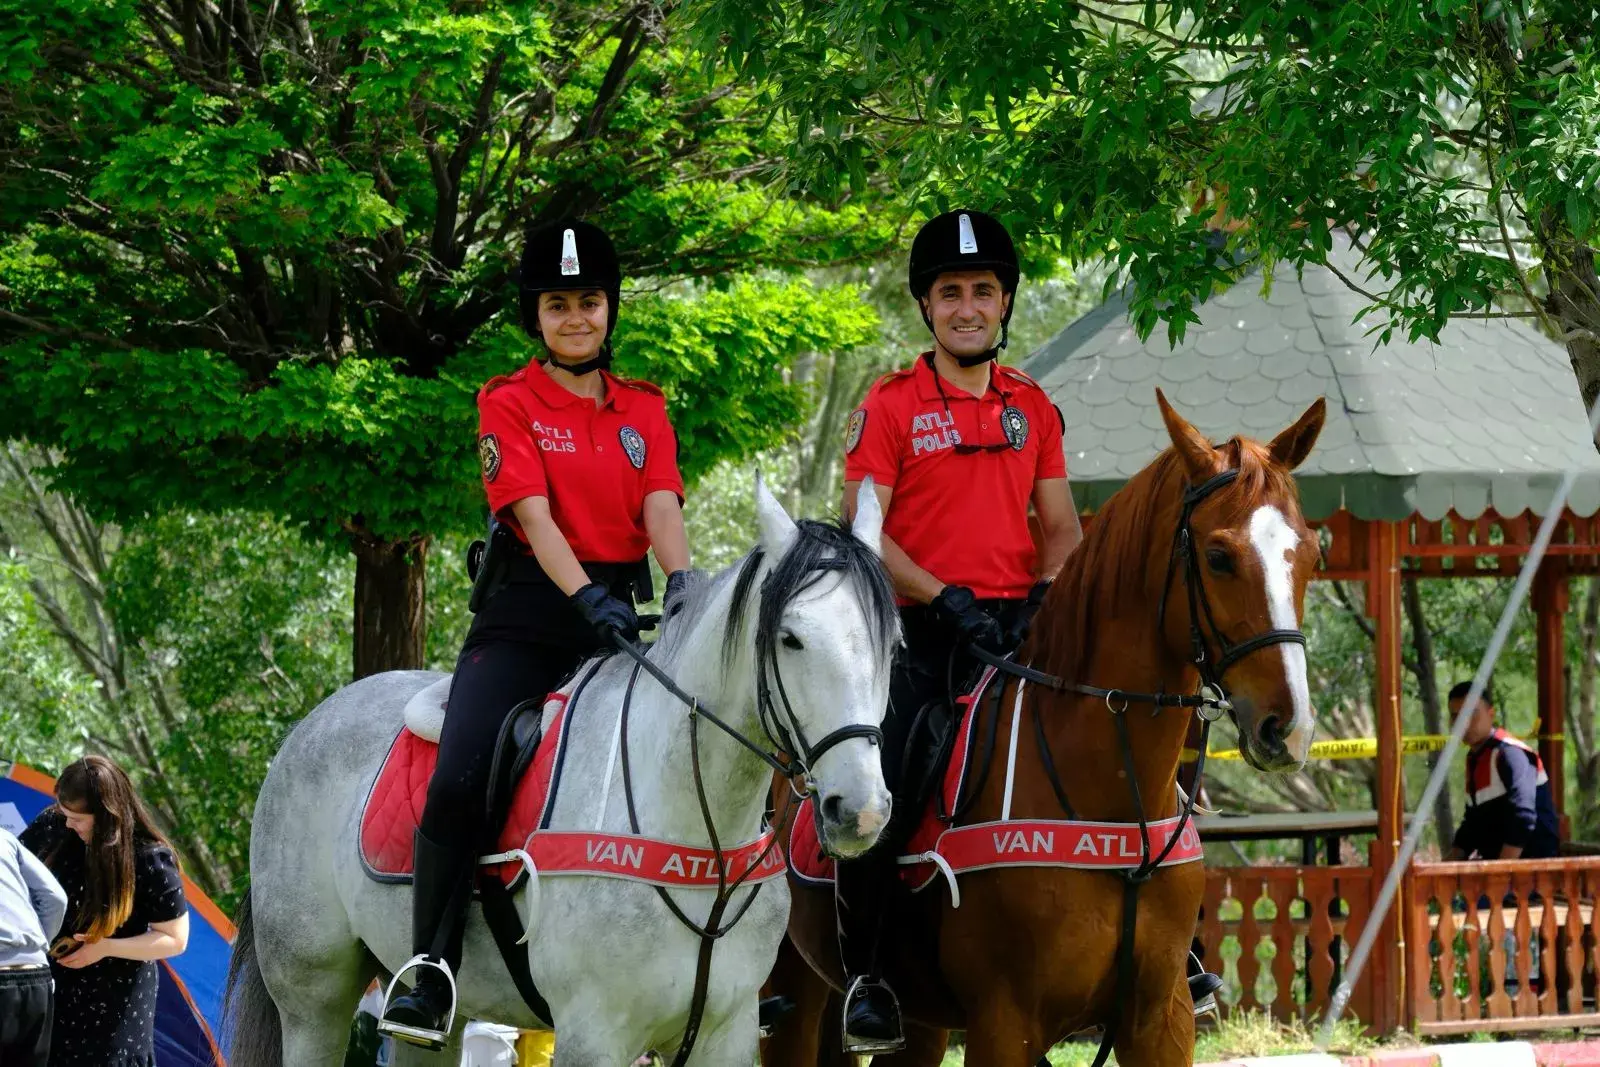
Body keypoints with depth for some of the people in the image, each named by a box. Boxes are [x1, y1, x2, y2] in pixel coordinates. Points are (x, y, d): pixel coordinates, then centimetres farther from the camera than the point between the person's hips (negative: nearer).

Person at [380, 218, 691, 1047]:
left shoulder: (644, 410, 13)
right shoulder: (509, 404, 1)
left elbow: (662, 505, -3)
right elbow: (534, 513, -12)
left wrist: (681, 583, -24)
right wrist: (587, 597, -28)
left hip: (619, 613, 4)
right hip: (526, 614, -4)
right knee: (458, 783, -22)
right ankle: (430, 982, -15)